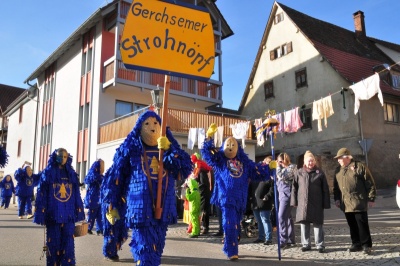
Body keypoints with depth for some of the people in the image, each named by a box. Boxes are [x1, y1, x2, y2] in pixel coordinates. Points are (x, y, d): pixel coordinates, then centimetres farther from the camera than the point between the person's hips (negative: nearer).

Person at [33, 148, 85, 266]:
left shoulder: (72, 174, 9)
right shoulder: (48, 173, 1)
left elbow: (77, 194, 9)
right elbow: (41, 194, -1)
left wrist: (78, 212, 4)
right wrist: (41, 214, -7)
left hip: (68, 214, 2)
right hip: (53, 214, -2)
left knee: (68, 242, 0)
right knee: (54, 242, 5)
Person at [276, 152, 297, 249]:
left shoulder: (292, 167, -5)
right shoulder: (283, 169, 21)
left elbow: (282, 176, -16)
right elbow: (277, 179, 22)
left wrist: (278, 167, -6)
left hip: (287, 194, -9)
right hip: (282, 194, 9)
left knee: (281, 217, -15)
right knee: (287, 217, 11)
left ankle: (283, 241, -14)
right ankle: (291, 240, 17)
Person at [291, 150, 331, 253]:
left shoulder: (319, 172, 3)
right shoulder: (299, 172, 7)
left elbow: (325, 189, 1)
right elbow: (294, 187, 8)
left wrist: (326, 203, -3)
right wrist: (294, 201, 2)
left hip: (316, 204, -2)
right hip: (303, 203, 2)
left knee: (317, 224, 3)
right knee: (304, 223, 8)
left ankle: (320, 245, 13)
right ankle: (306, 244, 19)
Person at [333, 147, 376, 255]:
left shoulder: (360, 166, -5)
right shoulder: (338, 170, 14)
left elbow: (370, 184, -6)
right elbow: (336, 186, 19)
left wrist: (371, 198, -7)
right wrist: (337, 198, 11)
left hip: (359, 203, -6)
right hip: (346, 204, 6)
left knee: (362, 225, -1)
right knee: (352, 225, 11)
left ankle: (366, 245, 10)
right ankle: (356, 244, 22)